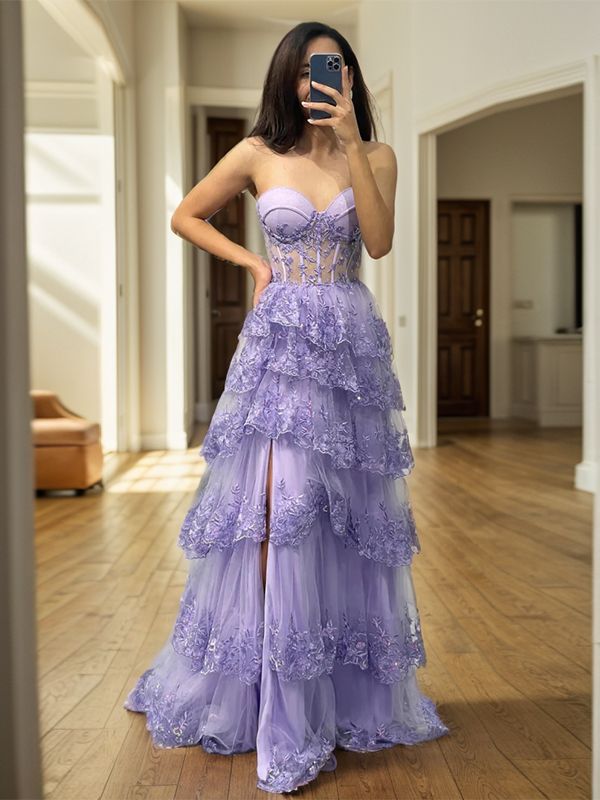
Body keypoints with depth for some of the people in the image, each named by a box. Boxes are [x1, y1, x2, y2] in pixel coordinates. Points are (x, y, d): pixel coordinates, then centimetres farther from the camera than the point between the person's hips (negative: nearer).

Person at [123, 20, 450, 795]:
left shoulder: (375, 155, 8)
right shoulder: (257, 153, 5)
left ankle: (355, 693, 23)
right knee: (276, 511, -9)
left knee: (348, 515, 6)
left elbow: (379, 242, -8)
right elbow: (185, 216, 14)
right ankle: (279, 709, 4)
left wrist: (350, 143, -11)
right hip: (280, 343, -1)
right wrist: (252, 261, 2)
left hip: (352, 345, 2)